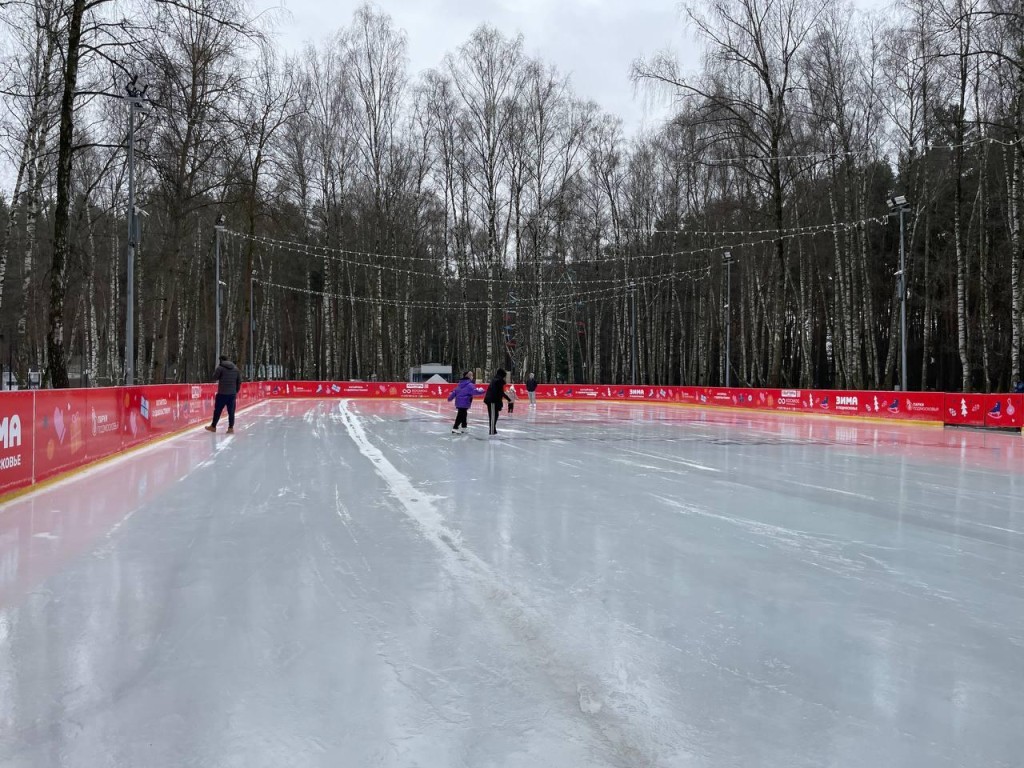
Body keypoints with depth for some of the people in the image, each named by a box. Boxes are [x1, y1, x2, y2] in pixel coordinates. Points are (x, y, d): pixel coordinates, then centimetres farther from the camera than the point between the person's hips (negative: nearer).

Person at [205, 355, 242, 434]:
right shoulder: (236, 369, 7)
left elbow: (214, 378, -4)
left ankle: (213, 426, 19)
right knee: (231, 411, 5)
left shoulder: (220, 368, -7)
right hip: (232, 394, 4)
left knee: (218, 410, 8)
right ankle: (231, 428, 3)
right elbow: (239, 381, 9)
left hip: (222, 393, -3)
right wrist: (236, 391, 17)